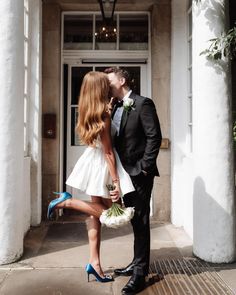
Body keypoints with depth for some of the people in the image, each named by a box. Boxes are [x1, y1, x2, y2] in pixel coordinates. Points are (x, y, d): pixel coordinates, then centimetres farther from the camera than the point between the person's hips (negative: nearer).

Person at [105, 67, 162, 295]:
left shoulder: (142, 104, -10)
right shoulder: (116, 107, 13)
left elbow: (154, 136, -15)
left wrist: (145, 167, -16)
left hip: (139, 173, -8)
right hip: (124, 172, 8)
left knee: (140, 222, -2)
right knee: (135, 221, 17)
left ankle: (139, 274, 7)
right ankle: (137, 263, 31)